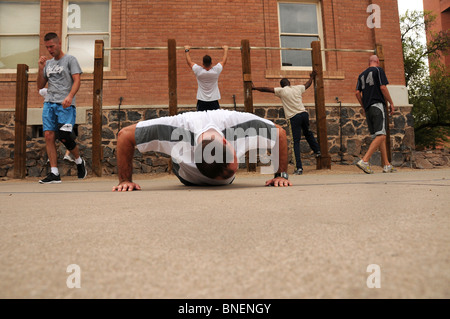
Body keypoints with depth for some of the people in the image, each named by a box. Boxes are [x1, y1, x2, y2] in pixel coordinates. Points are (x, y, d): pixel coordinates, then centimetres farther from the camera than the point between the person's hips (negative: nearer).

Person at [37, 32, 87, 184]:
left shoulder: (70, 59, 7)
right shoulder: (48, 63, 23)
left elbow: (77, 81, -6)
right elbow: (40, 86, 21)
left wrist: (70, 96, -22)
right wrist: (41, 69, 7)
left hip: (65, 104, -5)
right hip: (49, 103, 6)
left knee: (64, 136, -15)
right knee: (49, 136, -5)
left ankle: (79, 161, 12)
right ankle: (54, 173, -4)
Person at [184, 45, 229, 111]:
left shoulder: (198, 71, -10)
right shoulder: (216, 70, -9)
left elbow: (189, 61, 6)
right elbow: (224, 60, 8)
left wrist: (187, 50, 20)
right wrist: (225, 49, 22)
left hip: (201, 101, 0)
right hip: (214, 101, 0)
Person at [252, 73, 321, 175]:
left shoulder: (281, 91, 1)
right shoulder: (297, 88, 14)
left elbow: (266, 89, 5)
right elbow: (307, 84, 34)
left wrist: (255, 88, 18)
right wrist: (312, 77, 53)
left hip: (294, 117, -4)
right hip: (304, 114, 4)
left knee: (296, 142, -4)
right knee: (308, 133, 31)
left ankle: (299, 167, -6)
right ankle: (317, 150, 42)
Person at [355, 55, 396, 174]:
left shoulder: (362, 75, 20)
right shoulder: (378, 70, 2)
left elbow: (357, 93, 12)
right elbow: (383, 88, -7)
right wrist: (391, 103, 0)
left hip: (368, 109, 7)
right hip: (377, 105, -7)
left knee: (381, 137, 9)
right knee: (381, 135, -13)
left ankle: (387, 165, 9)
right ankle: (364, 161, -28)